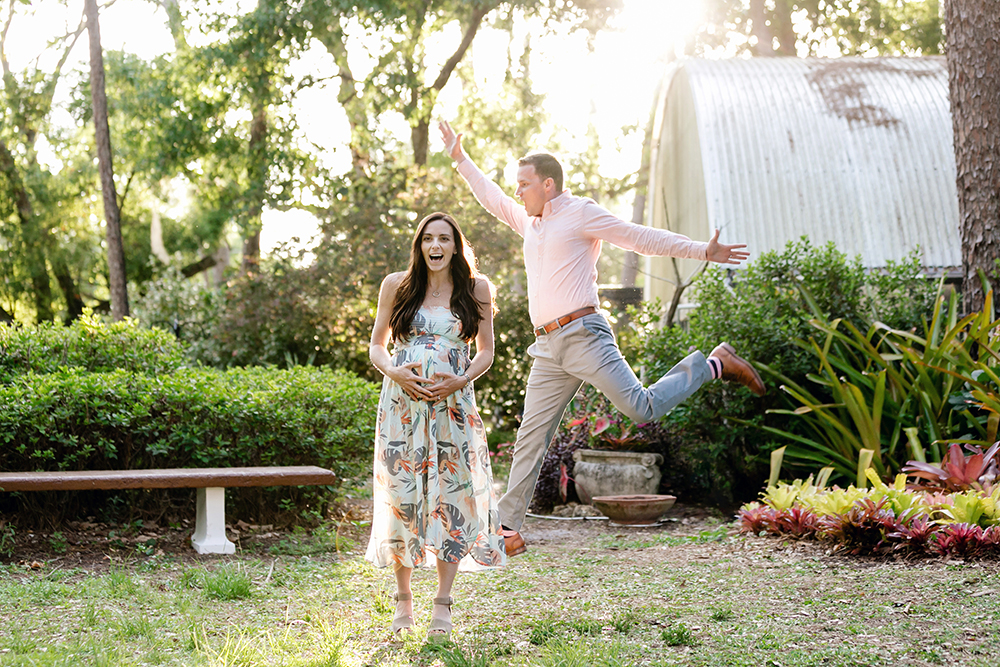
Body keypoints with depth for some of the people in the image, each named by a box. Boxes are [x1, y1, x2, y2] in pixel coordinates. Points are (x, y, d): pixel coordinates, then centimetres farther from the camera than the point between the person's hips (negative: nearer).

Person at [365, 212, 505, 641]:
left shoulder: (476, 288, 6)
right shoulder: (397, 285, 7)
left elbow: (486, 352, 9)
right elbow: (377, 345, 11)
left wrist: (460, 381, -9)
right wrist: (393, 372, -10)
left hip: (452, 404, 0)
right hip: (402, 401, 0)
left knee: (451, 496, -4)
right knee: (401, 494, 0)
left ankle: (442, 604, 4)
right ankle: (403, 599, 13)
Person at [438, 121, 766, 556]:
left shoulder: (580, 213, 0)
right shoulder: (530, 223, 23)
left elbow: (643, 238, -1)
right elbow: (492, 199, 40)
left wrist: (702, 251, -7)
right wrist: (460, 158, 43)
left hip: (583, 334, -7)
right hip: (548, 349, 7)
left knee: (641, 407, -20)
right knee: (530, 439, 4)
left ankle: (714, 365, 3)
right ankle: (508, 530, 7)